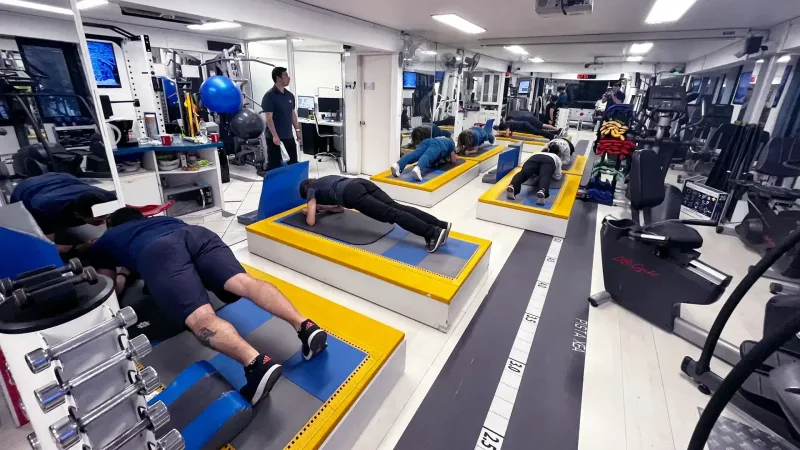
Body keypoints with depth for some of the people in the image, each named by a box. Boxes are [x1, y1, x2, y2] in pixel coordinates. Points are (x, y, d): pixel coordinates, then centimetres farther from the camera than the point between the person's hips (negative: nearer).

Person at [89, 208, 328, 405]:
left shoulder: (105, 241, 38)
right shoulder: (163, 218, 47)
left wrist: (121, 279, 54)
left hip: (157, 251, -4)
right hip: (198, 233, 4)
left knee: (200, 318, -21)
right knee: (244, 282, -16)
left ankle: (256, 363, -45)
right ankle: (305, 326, -37)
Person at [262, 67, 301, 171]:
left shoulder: (290, 95, 9)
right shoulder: (269, 96, -11)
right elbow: (269, 118, -15)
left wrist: (297, 130, 12)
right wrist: (274, 135, -21)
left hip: (288, 134, 7)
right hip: (274, 135, -6)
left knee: (294, 160, 10)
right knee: (274, 163, 1)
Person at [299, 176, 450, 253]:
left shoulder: (311, 190, 25)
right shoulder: (324, 180, 44)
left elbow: (311, 221, 16)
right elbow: (340, 208, 48)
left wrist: (309, 211, 37)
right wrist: (320, 207, 48)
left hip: (351, 193, -7)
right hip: (362, 182, 7)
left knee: (391, 214, -20)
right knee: (397, 207, -9)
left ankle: (433, 233, -33)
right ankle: (440, 225, -23)